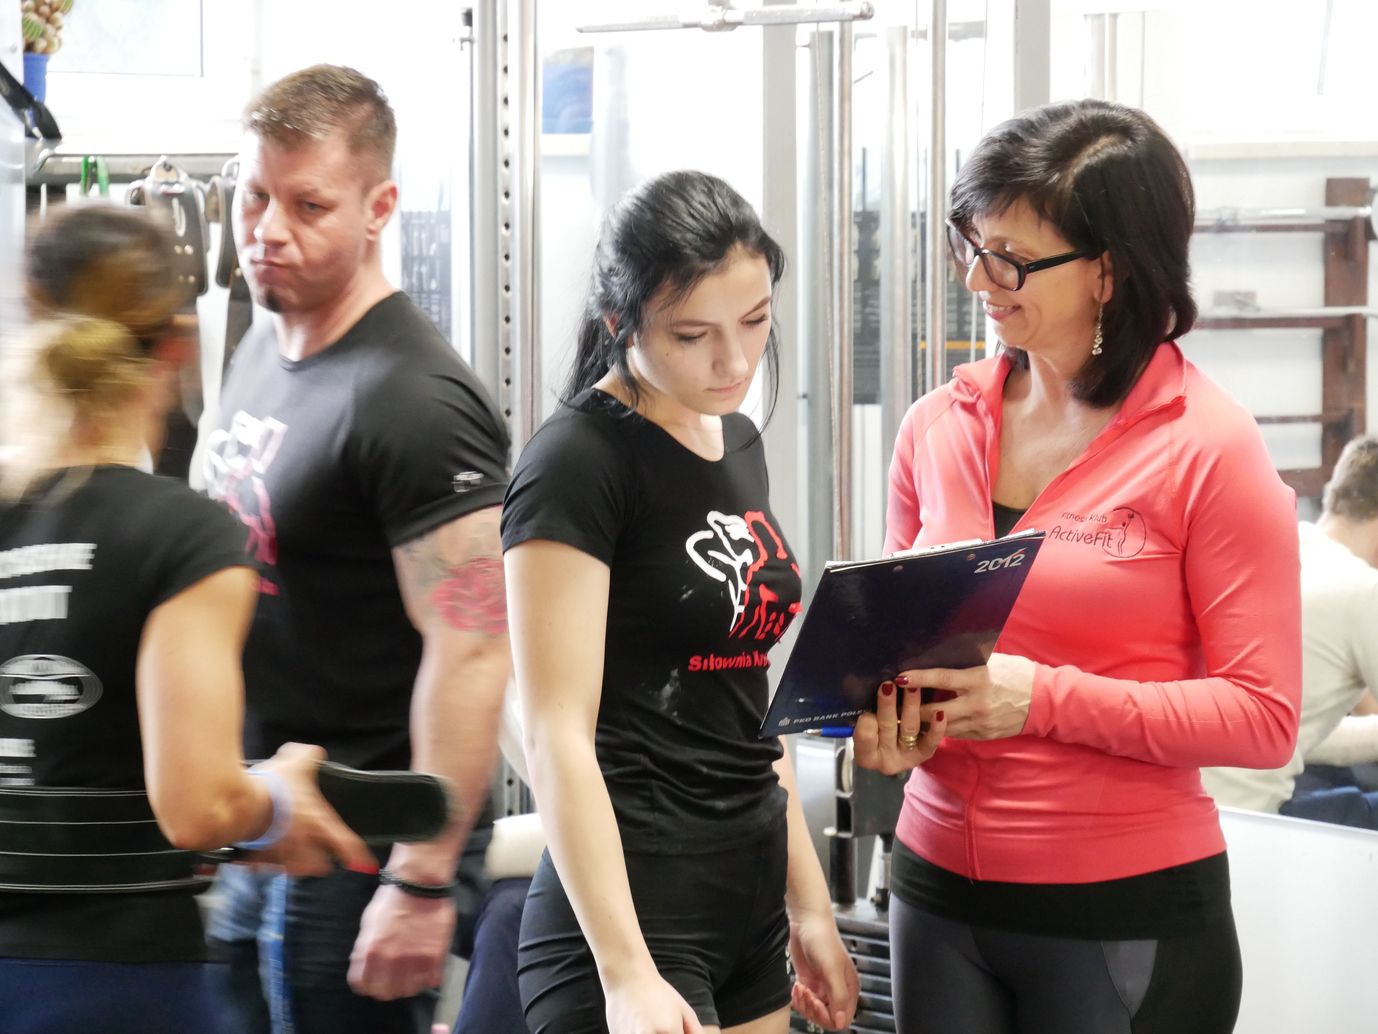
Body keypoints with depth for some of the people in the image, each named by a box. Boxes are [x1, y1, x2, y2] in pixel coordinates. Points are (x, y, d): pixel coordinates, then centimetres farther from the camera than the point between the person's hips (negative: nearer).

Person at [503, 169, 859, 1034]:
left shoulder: (737, 442, 12)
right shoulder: (579, 461, -12)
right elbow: (558, 735, -17)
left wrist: (808, 905, 17)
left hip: (749, 899, 7)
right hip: (631, 907, -7)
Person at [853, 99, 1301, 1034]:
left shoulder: (1209, 448, -9)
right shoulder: (936, 430, 6)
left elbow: (1264, 716, -12)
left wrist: (1043, 699, -20)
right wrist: (889, 717, -5)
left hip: (1131, 917, -4)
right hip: (941, 887, 5)